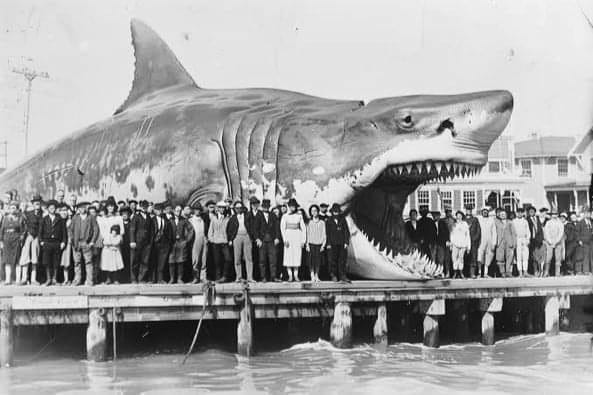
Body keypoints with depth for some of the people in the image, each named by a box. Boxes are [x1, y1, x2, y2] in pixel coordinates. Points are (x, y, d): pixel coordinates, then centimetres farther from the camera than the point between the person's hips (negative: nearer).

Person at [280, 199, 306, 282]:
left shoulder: (299, 216, 6)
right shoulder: (285, 216, 2)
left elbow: (303, 228, 7)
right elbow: (282, 228, -2)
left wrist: (303, 240, 1)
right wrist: (285, 240, -10)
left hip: (297, 236, 1)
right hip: (288, 236, -1)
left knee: (297, 256, 0)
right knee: (288, 256, -4)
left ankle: (296, 275, 4)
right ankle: (290, 276, 0)